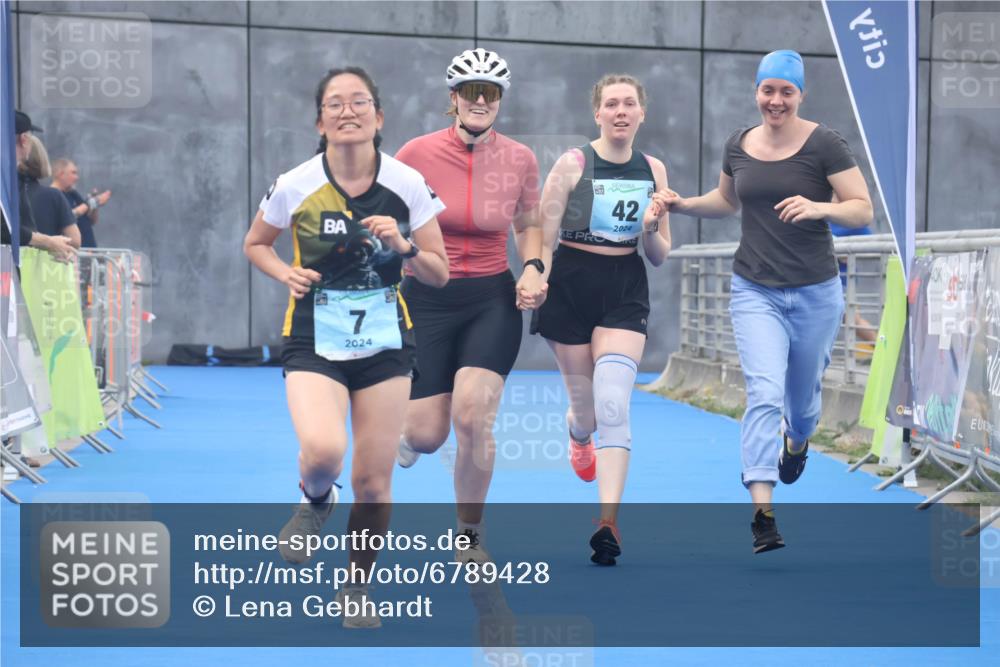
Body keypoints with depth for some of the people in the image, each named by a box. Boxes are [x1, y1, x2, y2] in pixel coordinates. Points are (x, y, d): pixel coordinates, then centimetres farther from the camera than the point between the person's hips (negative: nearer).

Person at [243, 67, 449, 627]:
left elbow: (439, 274, 2)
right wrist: (287, 274, -7)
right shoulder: (295, 185, -6)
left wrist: (404, 247, -17)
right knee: (322, 450, -28)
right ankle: (315, 502, 10)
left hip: (385, 342, 1)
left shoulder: (407, 183, -5)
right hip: (315, 340, -1)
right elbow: (255, 244, 12)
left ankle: (358, 587, 29)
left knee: (374, 482, 3)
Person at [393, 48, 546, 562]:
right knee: (426, 434, -4)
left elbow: (528, 225, 13)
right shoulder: (418, 153, -9)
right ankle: (407, 428, 40)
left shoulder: (519, 159, -2)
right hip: (427, 300, 0)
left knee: (472, 417, -17)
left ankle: (470, 535, 8)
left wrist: (533, 269, -3)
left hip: (493, 300, 1)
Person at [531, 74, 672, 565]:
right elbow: (543, 240, -2)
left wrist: (651, 229, -9)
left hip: (626, 291, 1)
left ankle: (608, 521, -18)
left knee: (613, 403, -16)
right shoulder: (573, 164, -5)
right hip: (572, 286, -1)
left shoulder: (653, 170, 6)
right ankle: (578, 434, 48)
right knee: (586, 406, 9)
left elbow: (659, 257, 10)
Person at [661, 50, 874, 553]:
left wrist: (818, 208, -28)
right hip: (755, 291, 1)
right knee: (764, 393, -15)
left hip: (815, 293, -1)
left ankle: (797, 442, 55)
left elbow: (863, 210, -11)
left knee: (802, 394, 17)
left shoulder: (824, 144, -8)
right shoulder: (738, 146, 3)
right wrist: (683, 205, 5)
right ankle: (762, 514, -17)